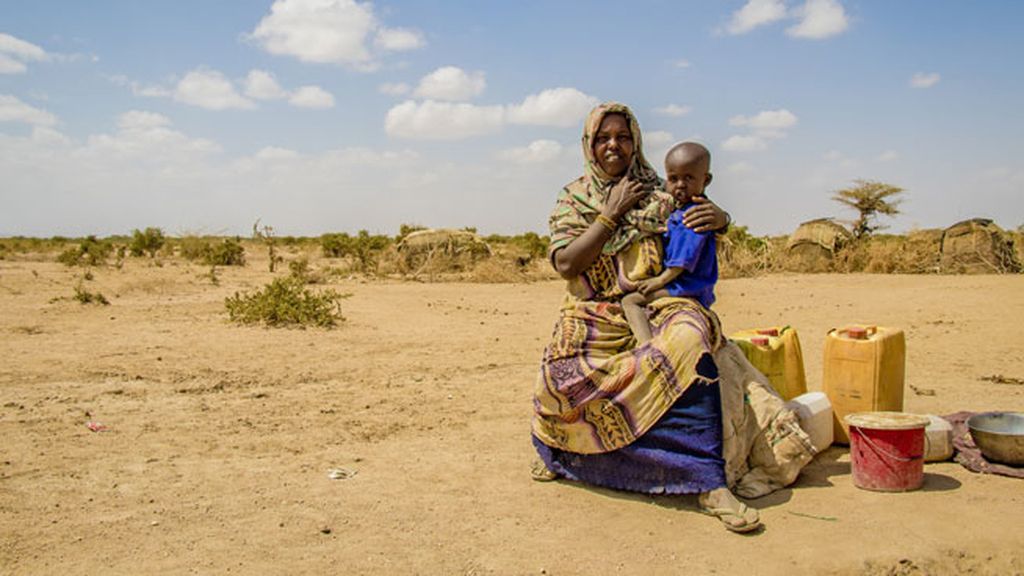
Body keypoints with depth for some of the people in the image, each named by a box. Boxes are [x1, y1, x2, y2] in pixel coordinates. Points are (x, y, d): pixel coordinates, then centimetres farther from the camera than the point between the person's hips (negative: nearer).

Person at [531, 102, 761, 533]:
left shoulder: (659, 195, 13)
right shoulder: (572, 200, 11)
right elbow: (565, 263, -4)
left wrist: (719, 218, -6)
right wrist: (612, 214, -6)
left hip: (655, 308, 0)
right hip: (594, 317, 0)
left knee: (688, 340, -34)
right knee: (565, 368, -29)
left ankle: (710, 485, -31)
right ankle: (558, 450, 8)